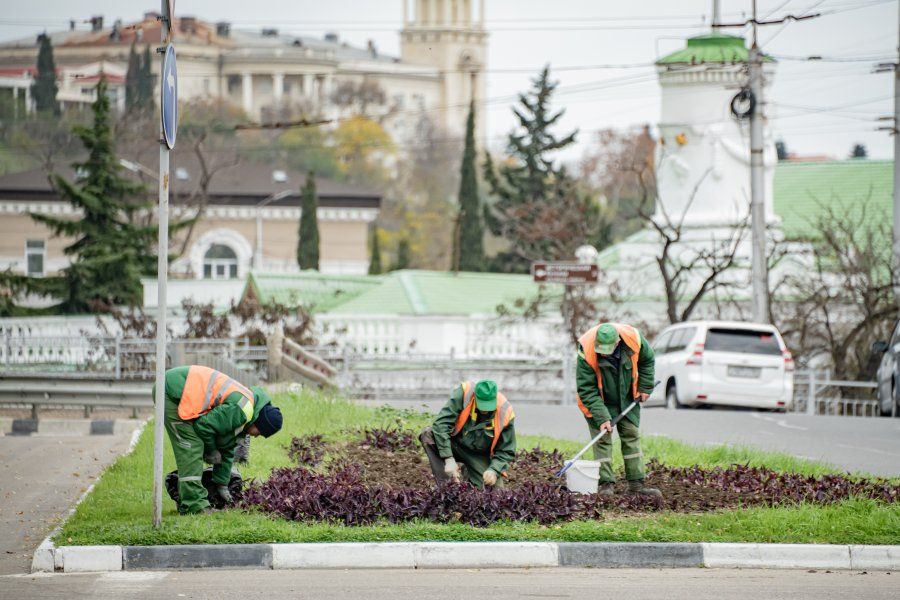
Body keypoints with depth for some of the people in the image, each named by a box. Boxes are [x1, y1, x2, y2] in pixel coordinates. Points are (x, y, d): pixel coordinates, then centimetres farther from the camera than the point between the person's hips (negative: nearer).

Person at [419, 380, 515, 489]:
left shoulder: (505, 413, -21)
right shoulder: (462, 394, -25)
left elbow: (506, 451, -11)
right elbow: (441, 422, -29)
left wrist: (494, 470, -30)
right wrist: (448, 459, -35)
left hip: (480, 456, 1)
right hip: (456, 444, 0)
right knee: (428, 435, -29)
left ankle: (466, 473, 16)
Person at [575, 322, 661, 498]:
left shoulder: (633, 338, -26)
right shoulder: (586, 351, -34)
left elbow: (647, 359, -1)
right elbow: (586, 389, -27)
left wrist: (645, 387, -1)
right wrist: (601, 417, -31)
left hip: (627, 398, 3)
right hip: (598, 400, -3)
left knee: (632, 435, 5)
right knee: (602, 439, -9)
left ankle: (636, 483, 9)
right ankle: (606, 483, -5)